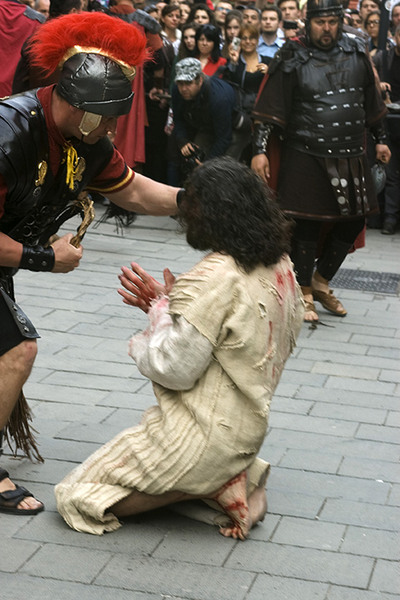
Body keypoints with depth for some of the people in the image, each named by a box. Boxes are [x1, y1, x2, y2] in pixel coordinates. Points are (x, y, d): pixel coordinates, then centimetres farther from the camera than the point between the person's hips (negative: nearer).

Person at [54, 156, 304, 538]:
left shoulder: (214, 278, -24)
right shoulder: (279, 265, 2)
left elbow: (175, 370, -20)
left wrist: (160, 310, -5)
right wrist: (168, 306, 8)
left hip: (206, 432, -9)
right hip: (248, 424, 9)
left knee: (76, 495, 1)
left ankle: (220, 486, -7)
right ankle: (241, 474, 9)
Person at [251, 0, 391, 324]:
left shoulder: (356, 53, 5)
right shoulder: (293, 60, -7)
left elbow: (372, 103, 15)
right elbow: (269, 111, -6)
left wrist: (380, 139, 17)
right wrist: (260, 149, -12)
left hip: (352, 157, 5)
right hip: (307, 158, -5)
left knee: (354, 222, 11)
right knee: (308, 226, -1)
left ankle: (321, 282, 30)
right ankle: (304, 294, 15)